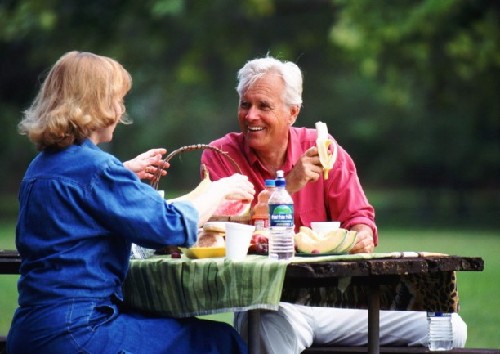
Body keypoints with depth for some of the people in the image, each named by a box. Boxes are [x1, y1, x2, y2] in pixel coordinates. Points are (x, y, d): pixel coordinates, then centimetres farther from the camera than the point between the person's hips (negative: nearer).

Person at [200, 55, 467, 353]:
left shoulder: (321, 149, 5)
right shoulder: (220, 157, -2)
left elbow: (358, 216, 7)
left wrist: (362, 237, -18)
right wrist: (289, 186, -19)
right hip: (265, 303, -3)